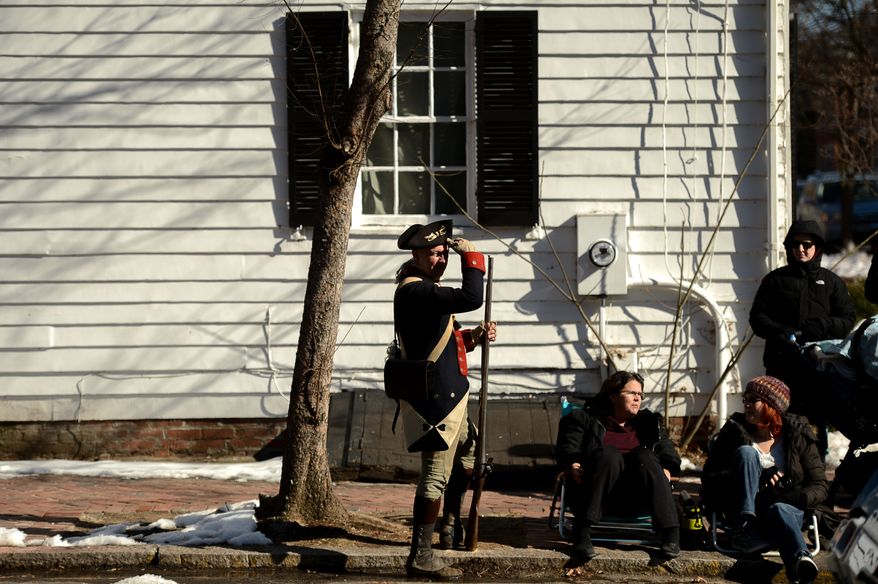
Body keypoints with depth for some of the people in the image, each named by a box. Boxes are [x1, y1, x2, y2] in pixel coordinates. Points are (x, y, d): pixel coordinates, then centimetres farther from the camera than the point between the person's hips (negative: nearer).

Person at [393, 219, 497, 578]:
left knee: (467, 460, 28)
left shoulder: (426, 289, 17)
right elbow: (471, 299, -30)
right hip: (434, 400, -11)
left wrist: (474, 336, 11)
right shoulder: (415, 291, -19)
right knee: (436, 477, -10)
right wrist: (472, 257, -18)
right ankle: (420, 557, -8)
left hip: (447, 397, 11)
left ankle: (451, 529, 41)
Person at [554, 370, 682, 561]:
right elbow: (567, 448, 7)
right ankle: (582, 532, -42)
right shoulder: (584, 420, 20)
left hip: (636, 496, 2)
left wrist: (666, 471, -6)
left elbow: (668, 454, 16)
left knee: (643, 455, -28)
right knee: (609, 454, -31)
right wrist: (574, 467, -14)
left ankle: (670, 534, -39)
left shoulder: (649, 422, 28)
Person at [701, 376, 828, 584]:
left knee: (779, 511, -39)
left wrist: (796, 497, -20)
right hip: (746, 511, 1)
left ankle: (800, 560, -70)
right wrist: (759, 479, -17)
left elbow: (820, 486, 4)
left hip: (788, 509, -1)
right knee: (746, 452, -22)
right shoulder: (734, 432, 7)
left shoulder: (797, 435, 7)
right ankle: (744, 525, -38)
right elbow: (709, 481, -2)